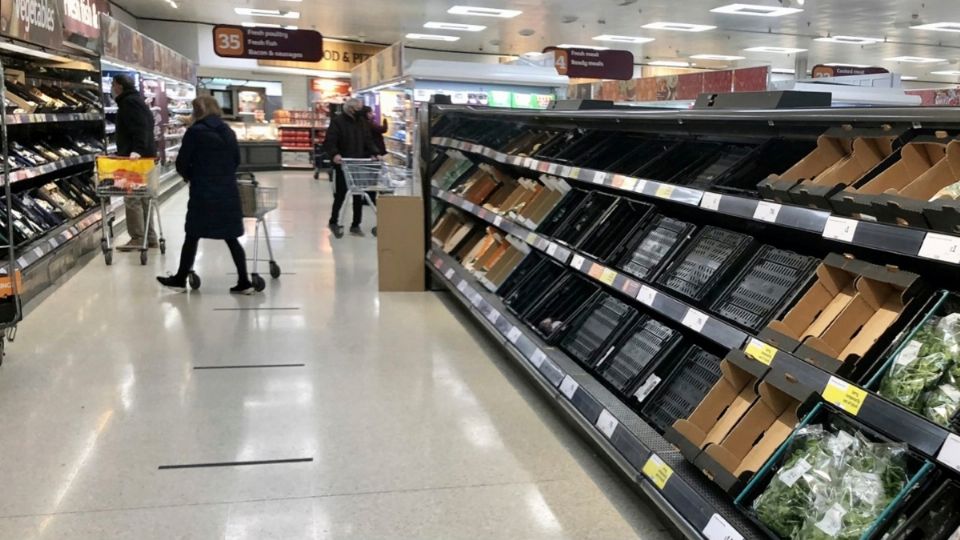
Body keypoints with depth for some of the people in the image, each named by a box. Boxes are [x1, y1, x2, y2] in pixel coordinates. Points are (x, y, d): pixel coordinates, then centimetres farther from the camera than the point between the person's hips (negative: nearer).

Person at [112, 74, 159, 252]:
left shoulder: (129, 102, -11)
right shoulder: (136, 101, 22)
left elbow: (140, 128, -24)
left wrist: (137, 150, -35)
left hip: (137, 157, -11)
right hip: (145, 156, 11)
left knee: (132, 199, -9)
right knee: (142, 198, 12)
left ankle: (138, 239, -7)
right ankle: (149, 237, 15)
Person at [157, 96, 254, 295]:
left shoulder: (195, 132, -8)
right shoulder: (229, 132, 7)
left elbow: (182, 163, -5)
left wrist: (188, 176, 14)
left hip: (203, 193, -4)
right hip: (228, 192, 4)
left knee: (192, 237, 8)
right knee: (231, 238, 8)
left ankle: (180, 279, 19)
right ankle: (244, 282, 6)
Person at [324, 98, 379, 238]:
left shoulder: (363, 121, 11)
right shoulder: (337, 121, -8)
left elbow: (368, 141, 15)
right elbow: (329, 142, -15)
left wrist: (374, 153, -2)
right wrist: (334, 154, -33)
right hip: (342, 165, -5)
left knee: (359, 196, 6)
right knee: (340, 195, 3)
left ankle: (355, 225, 16)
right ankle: (333, 222, 22)